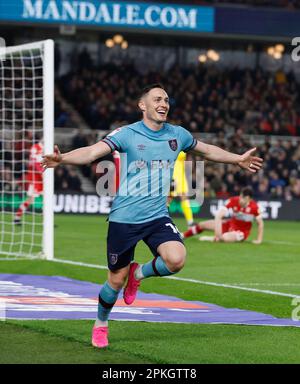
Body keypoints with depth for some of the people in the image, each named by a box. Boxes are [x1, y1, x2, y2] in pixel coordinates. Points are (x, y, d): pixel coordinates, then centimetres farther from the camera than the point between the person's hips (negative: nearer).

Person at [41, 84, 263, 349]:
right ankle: (101, 325, 32)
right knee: (116, 280, 3)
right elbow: (92, 152, -22)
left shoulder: (177, 135, 4)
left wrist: (238, 159, 27)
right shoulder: (126, 134, -9)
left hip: (158, 217, 3)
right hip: (124, 219, -3)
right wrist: (62, 158, -39)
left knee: (176, 259, -23)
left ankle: (139, 273, 10)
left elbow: (208, 150, 23)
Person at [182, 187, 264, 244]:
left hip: (242, 231, -3)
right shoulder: (233, 201, -23)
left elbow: (260, 223, -14)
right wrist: (217, 233, -34)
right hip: (231, 223, 3)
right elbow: (219, 216, -27)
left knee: (225, 237, -37)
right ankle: (182, 236, 28)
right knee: (202, 225, 4)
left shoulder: (254, 207, -28)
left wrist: (259, 240, -19)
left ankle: (211, 239, -3)